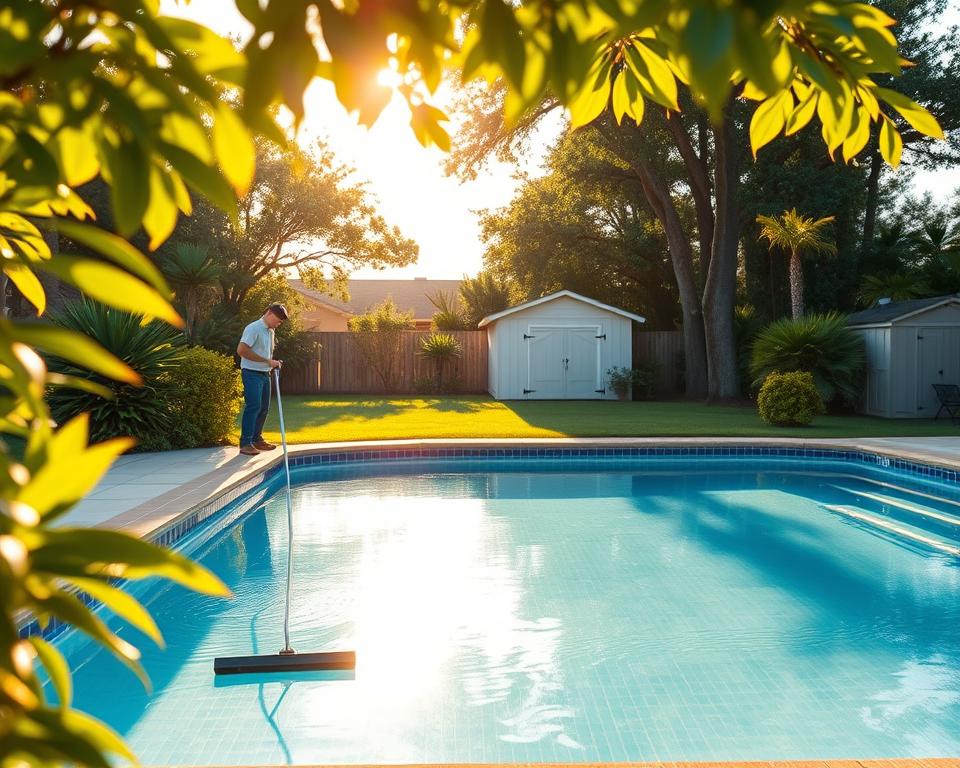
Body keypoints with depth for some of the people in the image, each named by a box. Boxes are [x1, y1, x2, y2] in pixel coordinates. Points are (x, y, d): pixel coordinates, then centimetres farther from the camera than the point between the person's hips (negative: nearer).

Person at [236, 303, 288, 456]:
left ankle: (256, 439, 23)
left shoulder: (270, 331, 14)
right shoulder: (254, 328, -14)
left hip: (265, 374, 9)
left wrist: (273, 362, 9)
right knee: (253, 407, -12)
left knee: (264, 407, 12)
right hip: (252, 373, -9)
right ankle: (245, 443, -9)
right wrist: (267, 361, -24)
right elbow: (241, 350, -25)